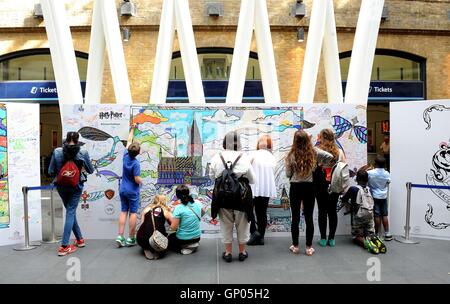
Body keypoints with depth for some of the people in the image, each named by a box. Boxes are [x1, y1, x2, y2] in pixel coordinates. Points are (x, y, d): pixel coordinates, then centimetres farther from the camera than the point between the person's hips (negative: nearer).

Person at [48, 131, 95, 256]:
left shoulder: (57, 152, -8)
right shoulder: (83, 153, -11)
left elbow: (51, 172, -3)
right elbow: (91, 170, 1)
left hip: (62, 186, 2)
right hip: (76, 186, -2)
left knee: (70, 212, 18)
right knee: (70, 212, 4)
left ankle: (79, 239, 28)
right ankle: (64, 246, 1)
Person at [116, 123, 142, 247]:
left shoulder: (126, 156, -4)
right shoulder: (136, 163, -21)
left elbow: (129, 141, 10)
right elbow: (137, 179, -21)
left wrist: (132, 129, 23)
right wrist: (141, 181, 3)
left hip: (123, 190, 6)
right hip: (133, 191, -6)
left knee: (124, 212, 11)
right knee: (133, 213, 3)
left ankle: (120, 236, 7)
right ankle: (131, 239, 7)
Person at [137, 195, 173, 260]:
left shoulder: (147, 209, 14)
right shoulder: (166, 211, 9)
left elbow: (143, 223, 18)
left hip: (142, 240, 3)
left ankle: (147, 250, 8)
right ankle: (158, 252, 3)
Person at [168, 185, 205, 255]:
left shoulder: (178, 208, -22)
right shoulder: (197, 204, -6)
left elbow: (173, 228, -19)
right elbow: (203, 212, 17)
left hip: (183, 239, -7)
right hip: (197, 237, 7)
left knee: (170, 238, 26)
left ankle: (184, 248, 5)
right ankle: (193, 245, 16)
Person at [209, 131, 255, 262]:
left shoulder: (217, 157, -7)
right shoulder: (244, 157, -10)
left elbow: (212, 176, 5)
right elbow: (252, 179, -2)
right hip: (241, 196, -1)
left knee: (226, 224, 15)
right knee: (242, 224, 16)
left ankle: (228, 252, 24)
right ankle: (242, 252, 27)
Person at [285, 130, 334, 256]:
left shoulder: (292, 155, -10)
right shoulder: (314, 152, -5)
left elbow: (288, 174, -5)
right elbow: (330, 157, -12)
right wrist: (321, 165, 3)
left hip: (295, 187, -1)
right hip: (309, 187, 1)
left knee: (295, 217, 9)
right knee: (309, 217, 9)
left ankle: (295, 246, 16)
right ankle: (309, 247, 14)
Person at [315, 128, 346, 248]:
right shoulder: (339, 152, 0)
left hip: (320, 186, -3)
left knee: (322, 211, 6)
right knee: (333, 211, 10)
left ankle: (323, 239, 12)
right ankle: (331, 239, 17)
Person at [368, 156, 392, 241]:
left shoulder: (370, 173, -17)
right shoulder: (387, 174, -6)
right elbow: (388, 182, 10)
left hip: (374, 196, -3)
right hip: (383, 196, 3)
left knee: (377, 215, 2)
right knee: (384, 215, 9)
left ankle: (377, 234, 9)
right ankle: (387, 234, 15)